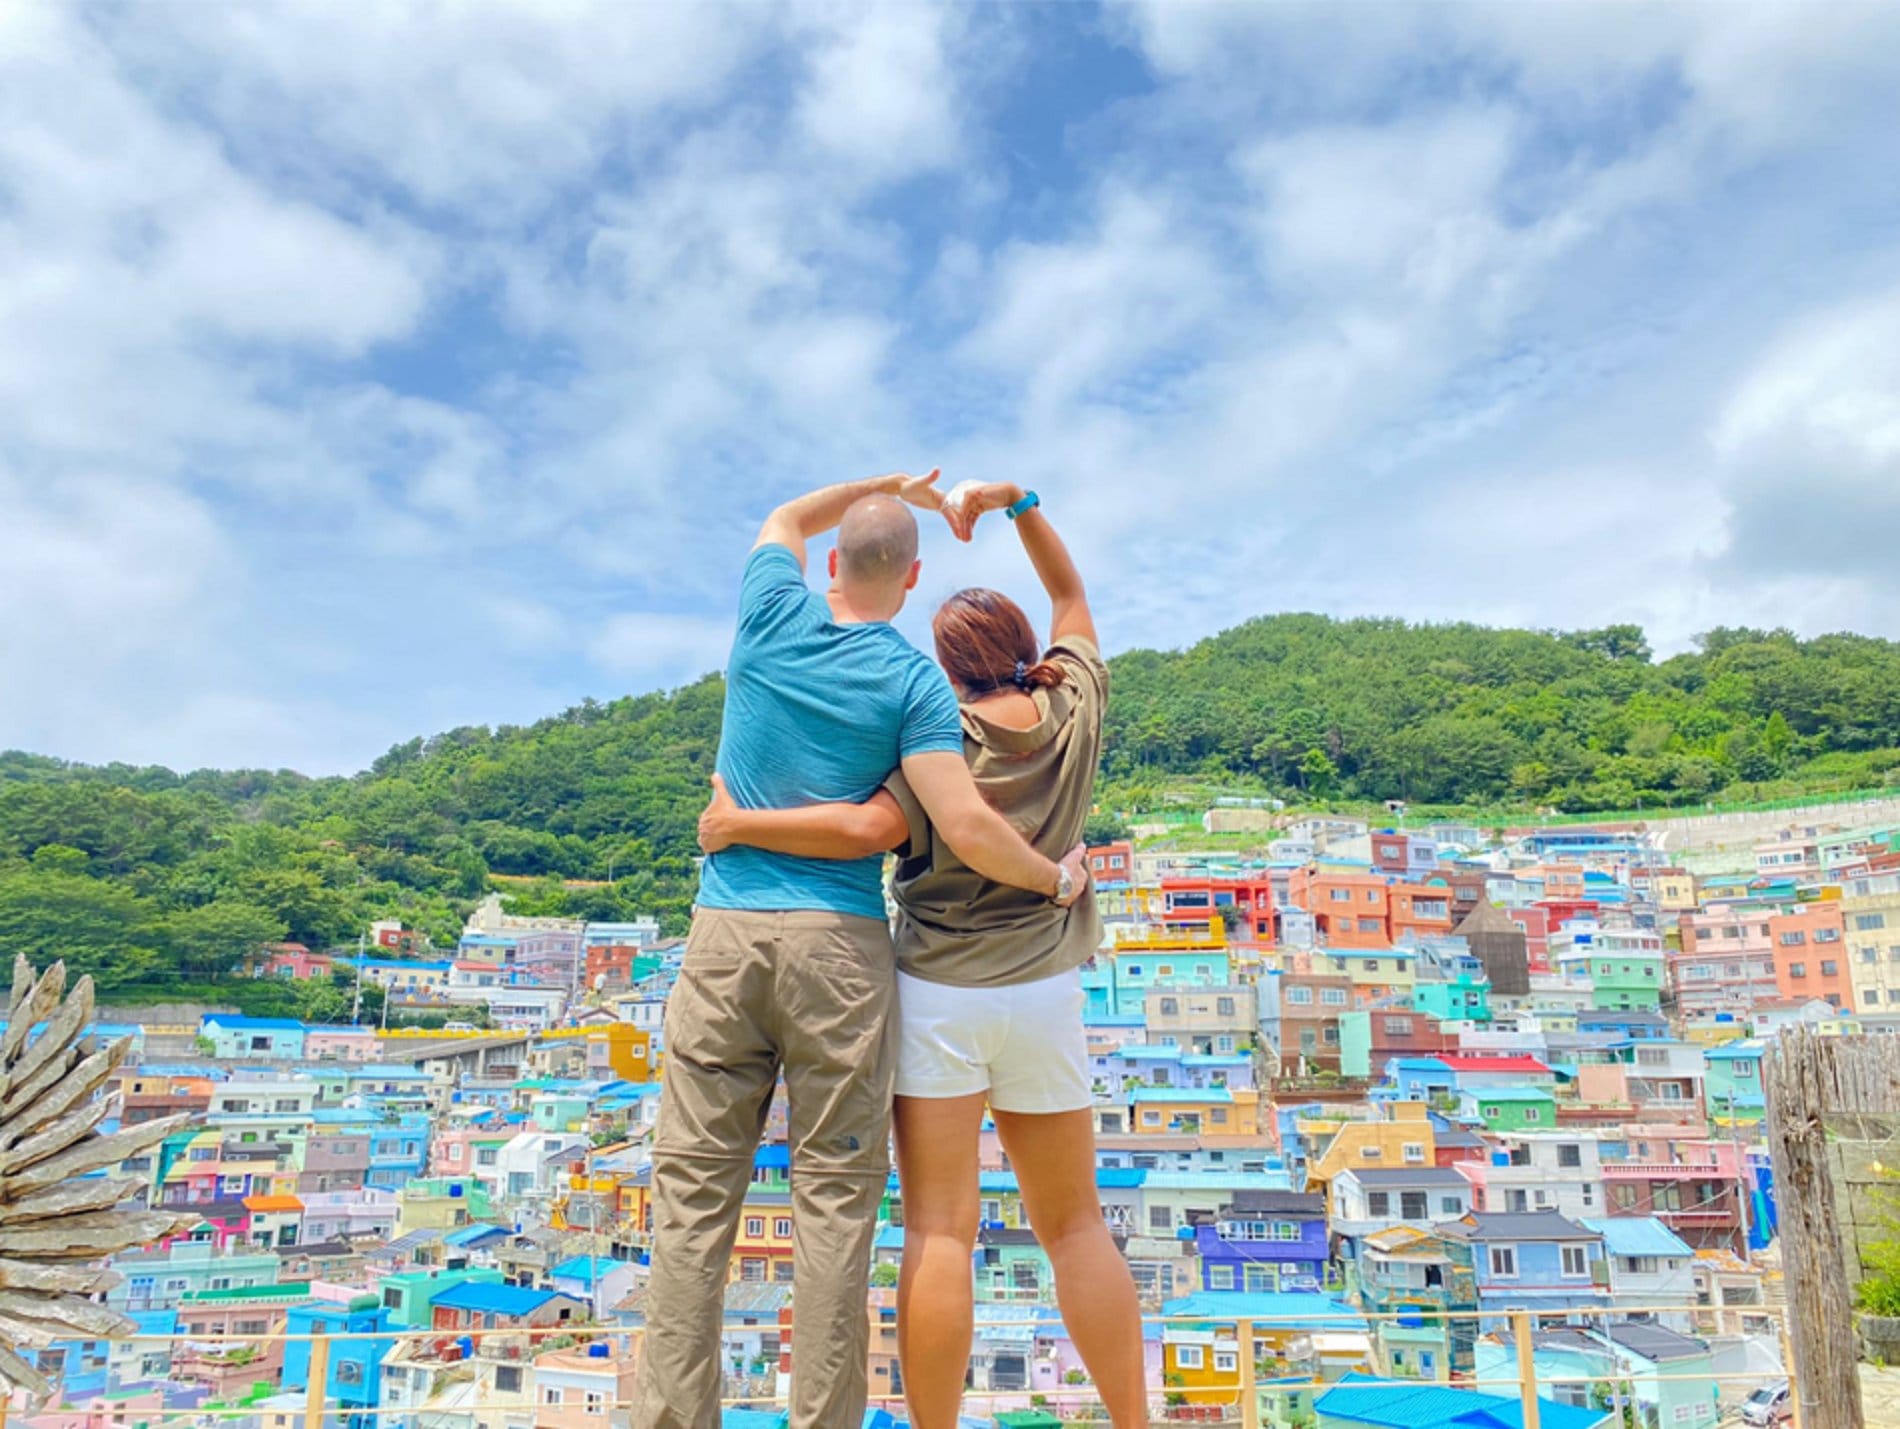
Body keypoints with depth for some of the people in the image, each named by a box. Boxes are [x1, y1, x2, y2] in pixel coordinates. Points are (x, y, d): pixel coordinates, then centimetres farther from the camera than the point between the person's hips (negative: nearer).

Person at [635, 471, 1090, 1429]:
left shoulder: (772, 617, 6)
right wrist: (1057, 880, 4)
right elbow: (966, 827, -12)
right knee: (833, 1195, 5)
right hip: (839, 946, -2)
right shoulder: (914, 681, -3)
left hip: (726, 929, 3)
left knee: (694, 1187, 6)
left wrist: (896, 485, 33)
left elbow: (786, 519, 28)